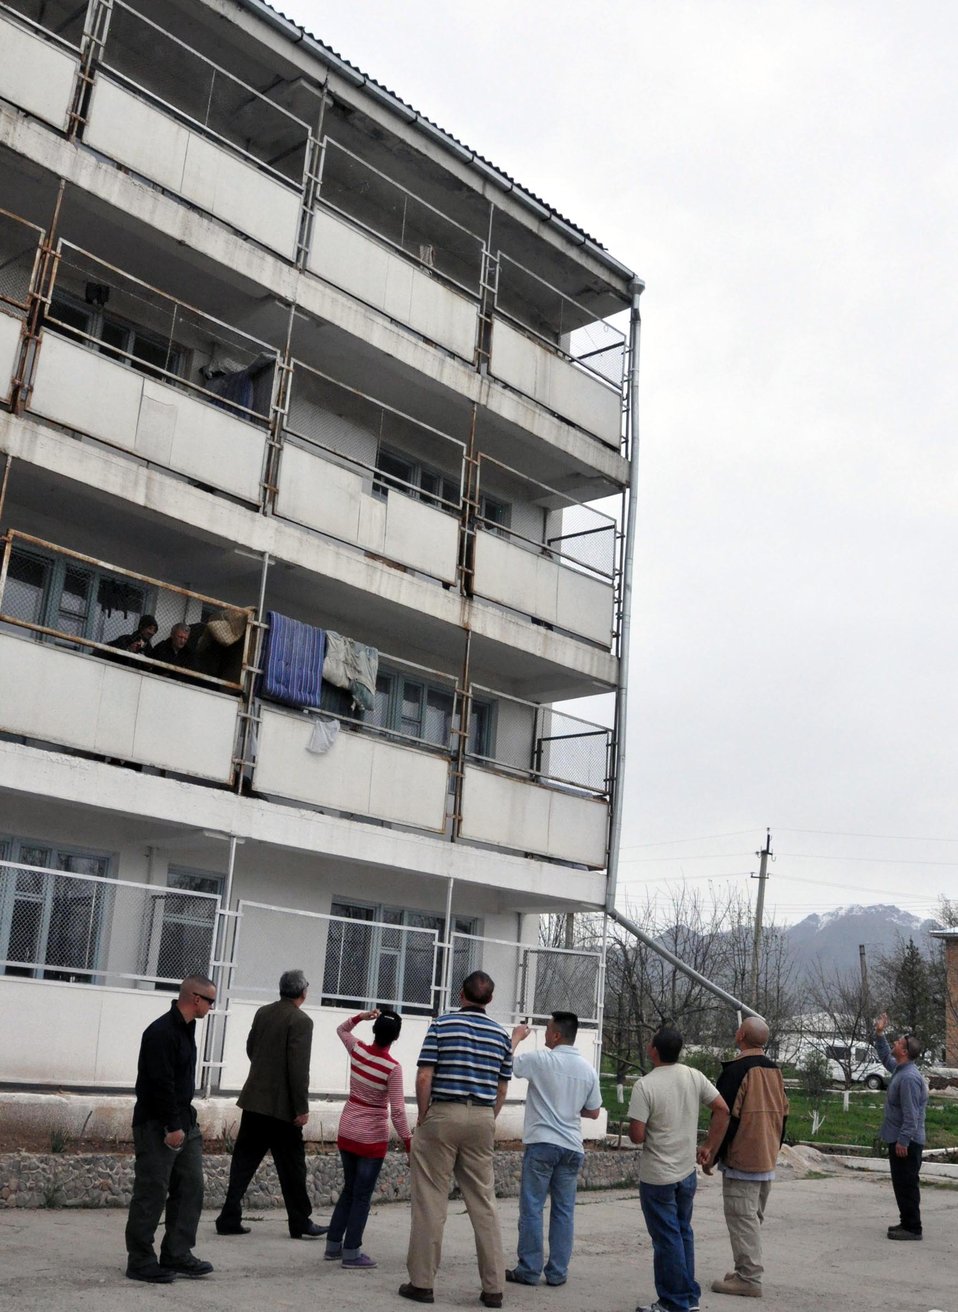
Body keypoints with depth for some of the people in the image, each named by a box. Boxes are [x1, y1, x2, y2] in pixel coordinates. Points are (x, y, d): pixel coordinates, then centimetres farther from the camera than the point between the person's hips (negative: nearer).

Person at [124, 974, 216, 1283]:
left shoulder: (186, 1028, 12)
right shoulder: (162, 1032, -19)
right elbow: (161, 1083, -23)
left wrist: (186, 1121, 17)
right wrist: (172, 1127, -22)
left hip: (184, 1123, 10)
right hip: (157, 1126, -10)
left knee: (191, 1188, 9)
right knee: (151, 1194, -2)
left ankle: (177, 1255, 17)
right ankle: (140, 1262, 8)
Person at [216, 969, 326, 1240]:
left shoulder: (263, 1013, 7)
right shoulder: (301, 1021, -14)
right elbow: (298, 1067, -18)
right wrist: (302, 1108, -14)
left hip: (254, 1100, 6)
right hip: (281, 1105, -6)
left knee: (244, 1160, 10)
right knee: (292, 1166, 5)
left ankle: (230, 1218, 8)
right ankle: (300, 1224, 13)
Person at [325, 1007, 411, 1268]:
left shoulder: (357, 1050, -6)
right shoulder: (393, 1068, -19)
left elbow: (342, 1029, 17)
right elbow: (397, 1111, -20)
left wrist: (361, 1016, 2)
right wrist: (409, 1144, -12)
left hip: (347, 1132, 6)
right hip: (372, 1137, -5)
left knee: (349, 1189, 20)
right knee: (362, 1195, 5)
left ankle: (333, 1245, 25)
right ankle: (351, 1253, 8)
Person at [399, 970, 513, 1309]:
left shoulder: (442, 1024, -3)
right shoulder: (501, 1034, 7)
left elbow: (424, 1077, -8)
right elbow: (501, 1089, 9)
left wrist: (423, 1118, 1)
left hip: (443, 1114, -3)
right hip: (482, 1119, 3)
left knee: (430, 1201, 4)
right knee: (484, 1202, 8)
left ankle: (422, 1282, 7)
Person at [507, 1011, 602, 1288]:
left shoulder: (541, 1059, -10)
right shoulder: (588, 1069, 5)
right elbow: (593, 1112, 12)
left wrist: (516, 1037, 10)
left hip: (542, 1143, -5)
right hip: (572, 1147, 5)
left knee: (532, 1208, 3)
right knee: (564, 1210, 10)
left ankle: (528, 1270, 5)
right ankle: (558, 1272, 12)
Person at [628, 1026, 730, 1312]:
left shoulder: (645, 1085, -19)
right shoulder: (694, 1077, -3)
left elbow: (637, 1136, -20)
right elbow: (723, 1110, -1)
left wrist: (632, 1129, 3)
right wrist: (709, 1147, 6)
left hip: (657, 1176, -6)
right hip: (687, 1171, 6)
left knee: (667, 1239, 5)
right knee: (683, 1234, 19)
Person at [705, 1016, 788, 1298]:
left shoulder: (737, 1070, -16)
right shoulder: (775, 1071, 7)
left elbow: (726, 1117, -17)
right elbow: (783, 1115, 14)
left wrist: (712, 1155, -7)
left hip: (741, 1160, -8)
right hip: (767, 1160, 8)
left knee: (742, 1218, -4)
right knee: (753, 1217, 16)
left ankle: (749, 1279, -4)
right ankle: (747, 1270, 23)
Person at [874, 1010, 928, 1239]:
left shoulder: (909, 1077, -22)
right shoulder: (900, 1069, 9)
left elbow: (911, 1115, -25)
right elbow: (885, 1058, 32)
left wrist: (903, 1141, -24)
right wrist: (880, 1034, 24)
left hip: (906, 1142, -10)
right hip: (898, 1139, 10)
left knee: (906, 1184, -4)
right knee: (902, 1183, 16)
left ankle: (912, 1228, 1)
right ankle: (907, 1223, 24)